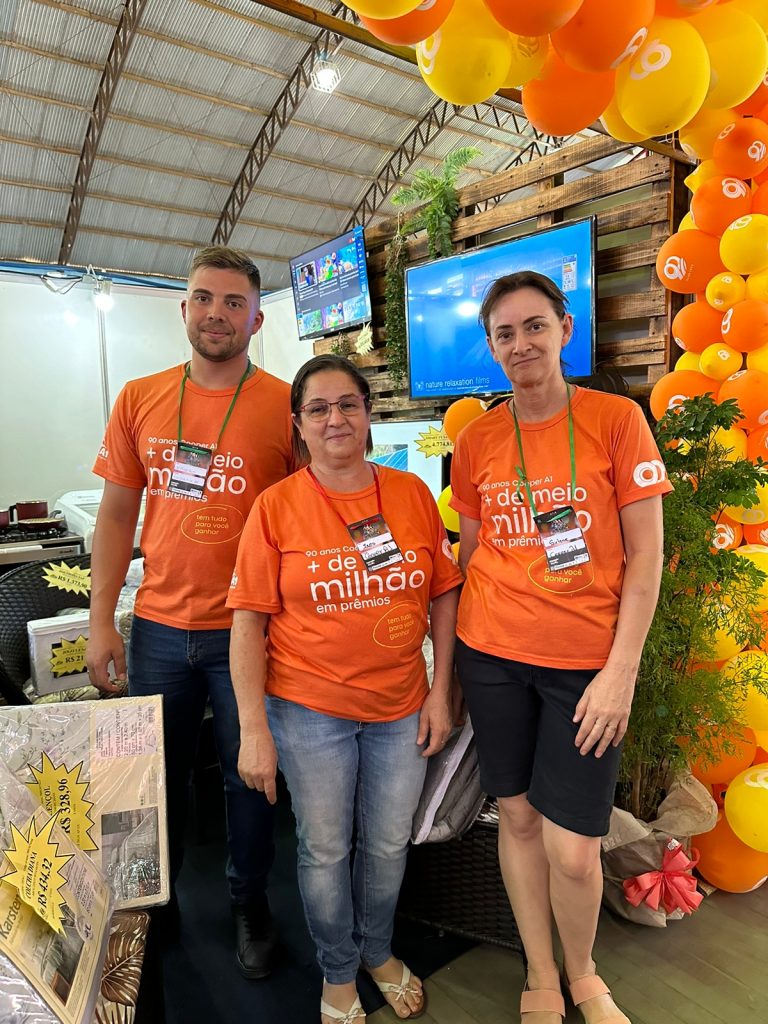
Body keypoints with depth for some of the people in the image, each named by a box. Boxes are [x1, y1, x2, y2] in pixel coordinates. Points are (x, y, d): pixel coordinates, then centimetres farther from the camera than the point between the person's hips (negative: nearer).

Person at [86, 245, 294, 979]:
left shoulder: (287, 407, -7)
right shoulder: (139, 400, 3)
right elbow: (117, 514, 6)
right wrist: (101, 621, 2)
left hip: (247, 632, -2)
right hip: (158, 628, 3)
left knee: (247, 777, 14)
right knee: (154, 776, 19)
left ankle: (249, 904, 41)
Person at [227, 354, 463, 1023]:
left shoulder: (412, 493, -2)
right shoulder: (276, 505, -9)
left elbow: (443, 595, 3)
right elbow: (248, 622, -9)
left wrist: (440, 692, 1)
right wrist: (253, 729, -10)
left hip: (402, 709, 3)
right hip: (309, 710, -2)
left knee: (388, 845, 19)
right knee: (325, 850, 15)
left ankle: (379, 951, 50)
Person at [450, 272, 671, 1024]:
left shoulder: (616, 420, -5)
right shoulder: (476, 440, 2)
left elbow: (645, 555, -6)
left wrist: (622, 670, -11)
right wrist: (455, 661, 8)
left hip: (587, 662, -2)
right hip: (492, 655, 3)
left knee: (572, 849, 2)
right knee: (518, 818, 14)